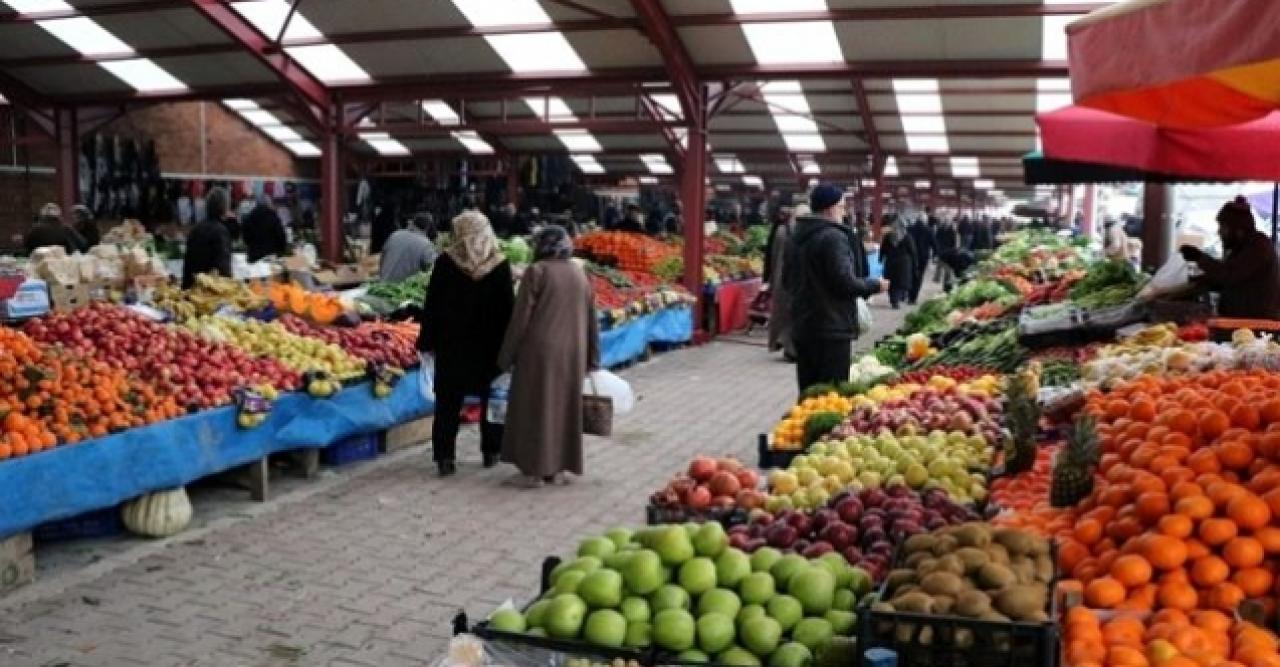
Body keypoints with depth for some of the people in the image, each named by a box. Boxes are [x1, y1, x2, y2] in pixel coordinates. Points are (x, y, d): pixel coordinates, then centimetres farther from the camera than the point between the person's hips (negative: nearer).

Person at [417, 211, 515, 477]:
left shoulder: (446, 263, -8)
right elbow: (508, 308, -2)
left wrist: (427, 341, 2)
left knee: (448, 403, 6)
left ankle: (445, 457, 3)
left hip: (451, 345, -1)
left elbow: (431, 305, -5)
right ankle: (491, 452, 21)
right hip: (490, 345, 1)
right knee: (491, 399, 15)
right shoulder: (500, 266, -5)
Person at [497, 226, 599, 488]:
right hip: (571, 352, 5)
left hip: (539, 350, -5)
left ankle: (535, 469, 6)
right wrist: (592, 357, 16)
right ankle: (559, 468, 17)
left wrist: (506, 355, -4)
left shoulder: (535, 272, -10)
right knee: (564, 406, 13)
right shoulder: (579, 273, 7)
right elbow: (590, 318, 9)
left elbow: (520, 317, -12)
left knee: (535, 407, 4)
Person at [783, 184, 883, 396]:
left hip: (802, 325, 9)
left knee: (808, 393, 14)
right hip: (832, 328, -9)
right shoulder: (834, 237, -15)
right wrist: (874, 285, -3)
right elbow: (846, 283, -19)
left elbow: (787, 281, 19)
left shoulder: (796, 237, 12)